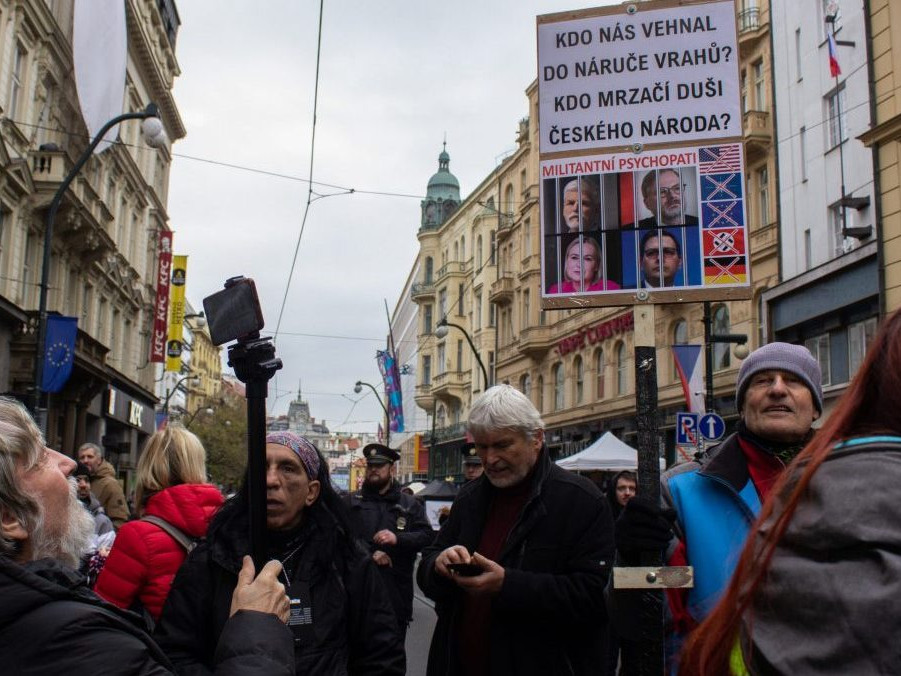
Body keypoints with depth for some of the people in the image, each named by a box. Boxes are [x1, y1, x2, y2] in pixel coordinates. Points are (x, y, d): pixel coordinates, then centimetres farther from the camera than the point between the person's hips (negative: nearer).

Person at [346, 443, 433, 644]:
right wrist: (369, 554, -16)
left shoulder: (410, 505, 11)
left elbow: (427, 536, -1)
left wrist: (398, 538, -17)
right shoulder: (351, 502, 9)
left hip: (397, 592, 1)